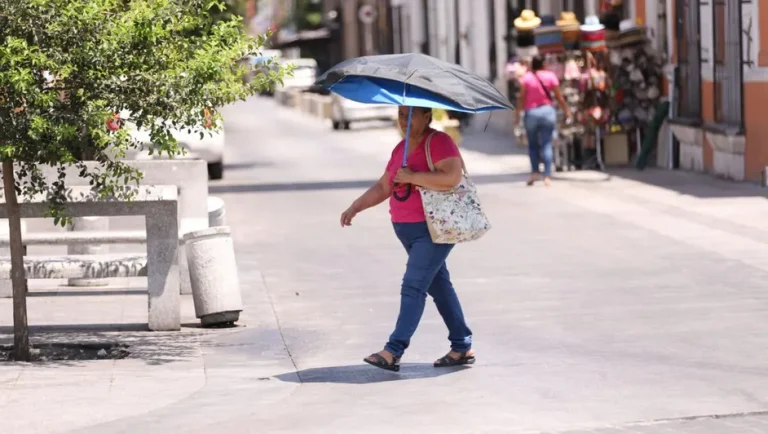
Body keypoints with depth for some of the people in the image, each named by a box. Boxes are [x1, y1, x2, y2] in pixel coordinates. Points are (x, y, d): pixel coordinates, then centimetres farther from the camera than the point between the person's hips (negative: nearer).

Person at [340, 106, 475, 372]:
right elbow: (383, 187, 18)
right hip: (406, 229, 9)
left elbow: (452, 178, -27)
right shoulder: (401, 148, 13)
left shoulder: (439, 142, -12)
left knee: (413, 286, -13)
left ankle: (394, 351, -17)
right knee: (438, 285, 12)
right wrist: (355, 208, 8)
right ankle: (462, 347, 20)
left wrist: (411, 177, -22)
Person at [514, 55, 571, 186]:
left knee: (533, 145, 13)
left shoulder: (526, 77, -4)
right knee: (547, 145, 1)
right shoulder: (550, 76, -1)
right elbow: (558, 96, 1)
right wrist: (566, 110, 11)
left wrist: (517, 113, 1)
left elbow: (521, 97, -5)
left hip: (531, 112, -1)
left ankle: (534, 172, 2)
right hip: (548, 111, 1)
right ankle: (547, 176, -5)